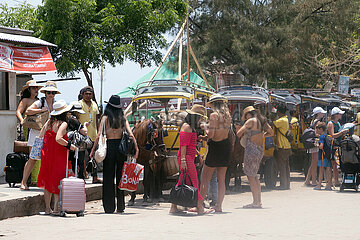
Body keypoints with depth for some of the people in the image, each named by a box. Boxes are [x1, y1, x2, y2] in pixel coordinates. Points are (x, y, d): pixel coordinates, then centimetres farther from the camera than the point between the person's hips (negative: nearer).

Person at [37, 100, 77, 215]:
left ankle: (47, 208, 17)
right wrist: (70, 145, -16)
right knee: (58, 181, 2)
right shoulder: (63, 124, -13)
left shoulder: (49, 122, 7)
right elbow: (58, 138, -26)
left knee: (47, 181, 14)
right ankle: (56, 207, -3)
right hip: (58, 156, -7)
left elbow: (41, 136, 9)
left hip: (46, 155, 7)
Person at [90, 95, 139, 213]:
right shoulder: (123, 118, 4)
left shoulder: (105, 117, -3)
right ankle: (120, 206, 12)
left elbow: (99, 135, -8)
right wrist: (136, 148, -1)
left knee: (108, 178, 4)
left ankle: (109, 207, 2)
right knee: (121, 177, 10)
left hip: (109, 146, -2)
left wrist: (93, 150, -4)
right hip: (121, 146, 2)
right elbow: (130, 134, -4)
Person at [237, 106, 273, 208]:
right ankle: (259, 201, 15)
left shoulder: (251, 121, -10)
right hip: (260, 149, 8)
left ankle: (256, 202, -5)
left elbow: (238, 133, -11)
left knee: (251, 176, -2)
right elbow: (271, 133, 24)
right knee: (254, 175, 16)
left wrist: (244, 135, 10)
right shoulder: (262, 120, 11)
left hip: (251, 149, -8)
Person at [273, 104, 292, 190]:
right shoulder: (287, 120, 12)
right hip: (288, 147, 9)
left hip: (281, 147, -9)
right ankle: (287, 184, 15)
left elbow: (272, 124, -18)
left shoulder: (281, 120, -15)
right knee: (286, 166, 11)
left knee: (281, 166, -5)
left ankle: (283, 185, -5)